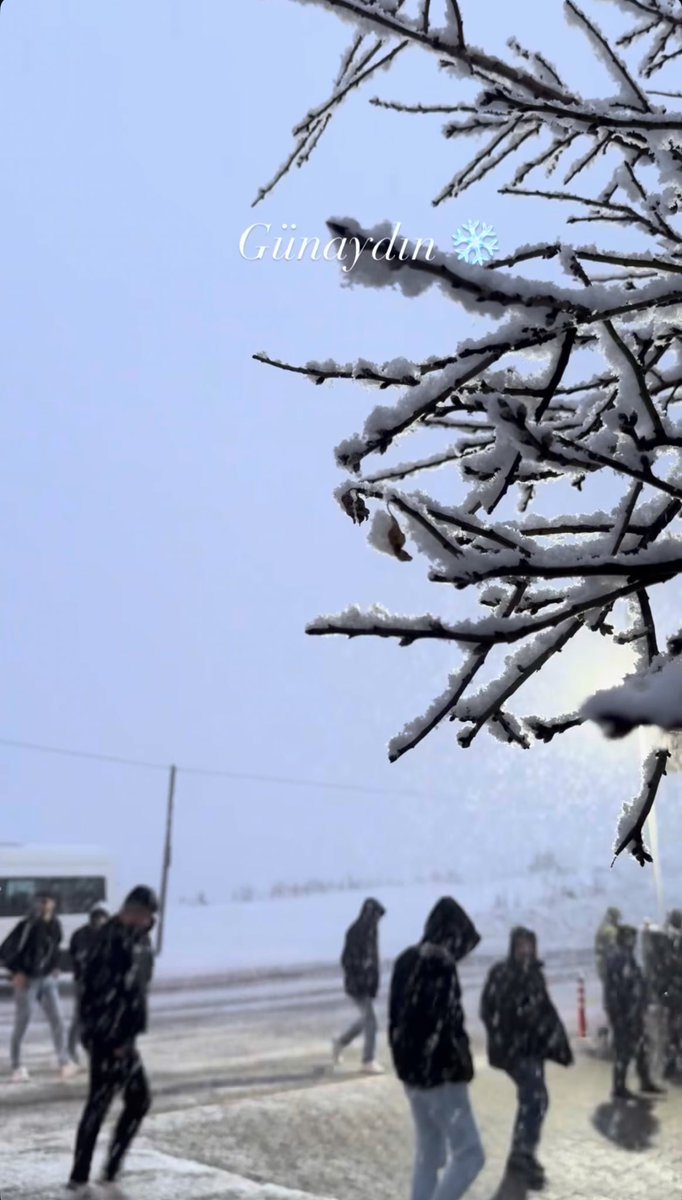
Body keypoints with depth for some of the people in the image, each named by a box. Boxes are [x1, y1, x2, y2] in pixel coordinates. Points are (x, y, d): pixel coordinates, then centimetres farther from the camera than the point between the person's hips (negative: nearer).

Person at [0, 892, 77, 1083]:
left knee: (57, 1020, -3)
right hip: (27, 981, -5)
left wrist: (54, 968, 9)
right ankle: (17, 1067, 20)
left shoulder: (55, 925, -1)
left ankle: (64, 1062, 0)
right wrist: (16, 972, -13)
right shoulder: (27, 926, -19)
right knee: (21, 1025, 5)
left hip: (48, 980, 5)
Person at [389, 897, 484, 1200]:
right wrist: (463, 1065, -8)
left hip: (411, 1071, 9)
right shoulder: (440, 964, -19)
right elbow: (445, 1025, -21)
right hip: (440, 1074, -9)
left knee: (428, 1154, 18)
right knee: (469, 1154, 0)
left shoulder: (407, 960, 8)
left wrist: (407, 1060, 18)